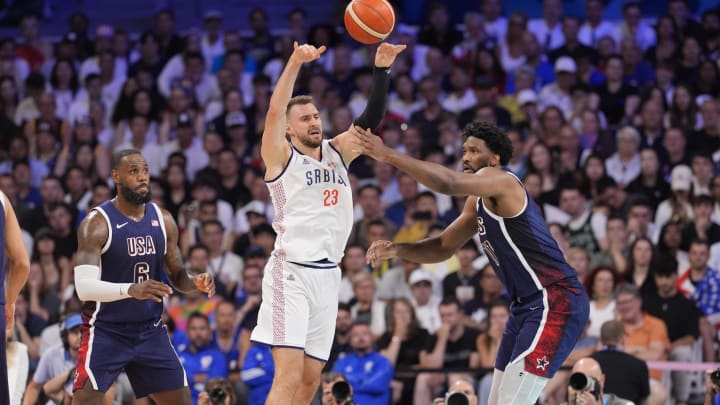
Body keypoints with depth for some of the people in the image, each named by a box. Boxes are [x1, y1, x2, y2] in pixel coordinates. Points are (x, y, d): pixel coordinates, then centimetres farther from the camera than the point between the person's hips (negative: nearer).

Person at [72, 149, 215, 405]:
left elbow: (177, 277, 11)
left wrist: (196, 282, -14)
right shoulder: (97, 223, -16)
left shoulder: (163, 220, 2)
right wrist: (131, 289, -41)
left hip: (151, 330, 6)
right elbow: (84, 287, -25)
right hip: (106, 332, -6)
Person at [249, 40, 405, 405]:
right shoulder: (280, 155, -2)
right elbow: (274, 111, -17)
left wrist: (382, 69, -11)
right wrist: (295, 63, -29)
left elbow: (371, 118, 4)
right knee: (289, 375, -17)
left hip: (328, 275, 7)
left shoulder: (338, 151, 13)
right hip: (290, 272, -6)